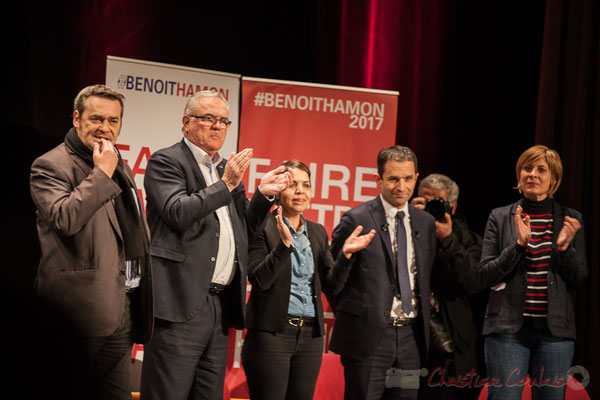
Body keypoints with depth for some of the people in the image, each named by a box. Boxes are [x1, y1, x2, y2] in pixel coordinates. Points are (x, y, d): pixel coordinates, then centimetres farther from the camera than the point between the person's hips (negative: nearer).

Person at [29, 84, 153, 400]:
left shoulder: (120, 167, 21)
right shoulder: (50, 166, -5)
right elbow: (63, 217, -24)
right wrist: (101, 174, -15)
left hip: (123, 307, 8)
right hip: (86, 311, -8)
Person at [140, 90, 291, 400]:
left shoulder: (226, 169, 22)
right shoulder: (165, 162, -1)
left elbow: (243, 231, 24)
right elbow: (177, 214, -16)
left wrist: (263, 195, 8)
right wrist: (226, 185, -13)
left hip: (220, 305, 8)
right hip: (181, 303, -7)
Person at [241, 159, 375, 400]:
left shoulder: (318, 232, 14)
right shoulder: (262, 227, -4)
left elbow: (331, 286, 10)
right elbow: (259, 280, -13)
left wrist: (346, 254, -6)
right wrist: (284, 243, -23)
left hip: (310, 335, 6)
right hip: (272, 333, -6)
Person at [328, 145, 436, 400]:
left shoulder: (425, 222, 11)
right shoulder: (356, 220, -6)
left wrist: (422, 325, 13)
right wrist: (351, 317, 0)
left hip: (411, 337, 5)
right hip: (369, 335, -5)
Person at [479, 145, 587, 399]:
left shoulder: (570, 220, 9)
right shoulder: (499, 218, 6)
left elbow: (578, 280, 7)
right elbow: (486, 275, 0)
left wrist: (565, 247, -11)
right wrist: (519, 244, -12)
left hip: (554, 330, 1)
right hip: (508, 329, -1)